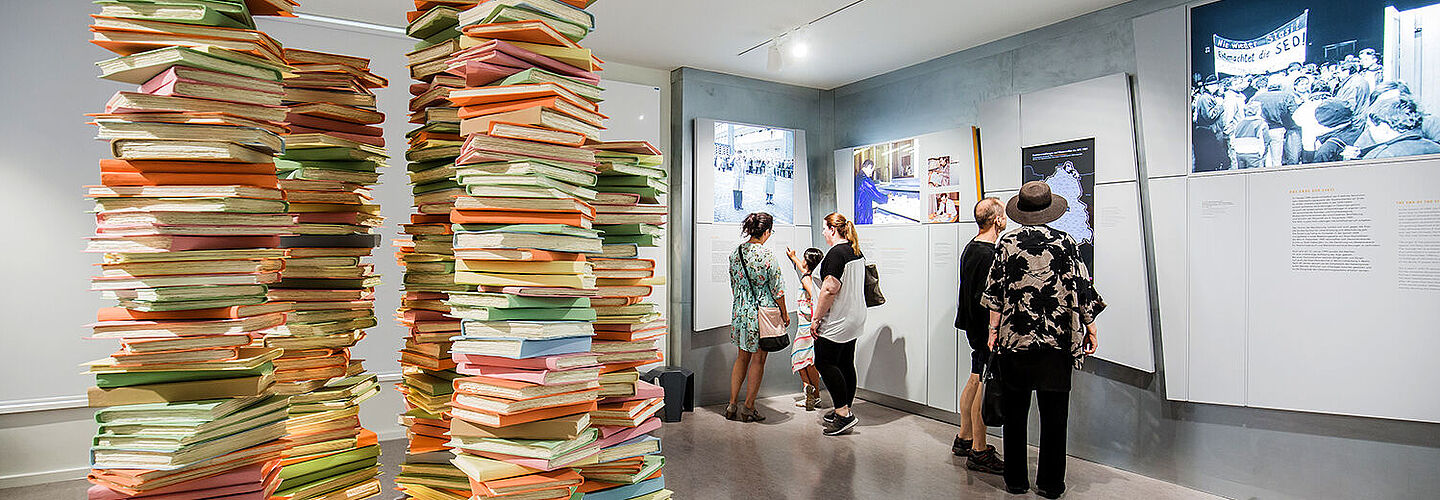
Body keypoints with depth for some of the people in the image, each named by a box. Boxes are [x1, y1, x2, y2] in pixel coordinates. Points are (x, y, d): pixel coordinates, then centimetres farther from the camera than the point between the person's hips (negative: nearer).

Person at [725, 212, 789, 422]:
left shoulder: (735, 253, 2)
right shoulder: (766, 256, -16)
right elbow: (777, 289, -11)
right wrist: (784, 313, 1)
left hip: (740, 310, 6)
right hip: (763, 311, -6)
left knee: (742, 357, 16)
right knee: (758, 359, 6)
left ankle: (732, 406, 18)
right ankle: (748, 408, 14)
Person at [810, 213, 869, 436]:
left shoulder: (836, 253, -18)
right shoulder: (857, 252, 12)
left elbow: (830, 290, -23)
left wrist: (816, 319, -17)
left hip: (837, 322, -10)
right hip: (855, 319, 10)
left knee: (824, 362, -3)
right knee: (846, 364, 13)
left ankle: (843, 413, -3)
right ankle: (844, 411, 21)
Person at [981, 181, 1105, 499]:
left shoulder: (1007, 243, -1)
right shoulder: (1066, 243, -1)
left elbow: (995, 290, -1)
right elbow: (1082, 289, -1)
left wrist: (994, 329, 6)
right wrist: (1090, 329, 9)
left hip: (1014, 339, 0)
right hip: (1057, 341, 0)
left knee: (1015, 411, 10)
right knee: (1053, 413, 9)